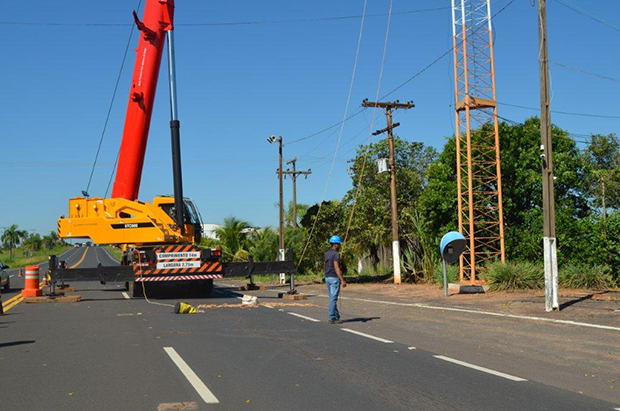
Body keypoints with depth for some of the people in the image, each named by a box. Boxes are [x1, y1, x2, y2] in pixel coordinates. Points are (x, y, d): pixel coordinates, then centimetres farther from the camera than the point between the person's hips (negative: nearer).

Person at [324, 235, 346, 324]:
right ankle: (332, 318, -2)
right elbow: (336, 268, -21)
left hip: (327, 278, 9)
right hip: (334, 278, -9)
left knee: (332, 298, 14)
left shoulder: (326, 254, 13)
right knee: (333, 299, -5)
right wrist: (342, 280, -22)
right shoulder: (336, 254, -14)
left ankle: (336, 316, 20)